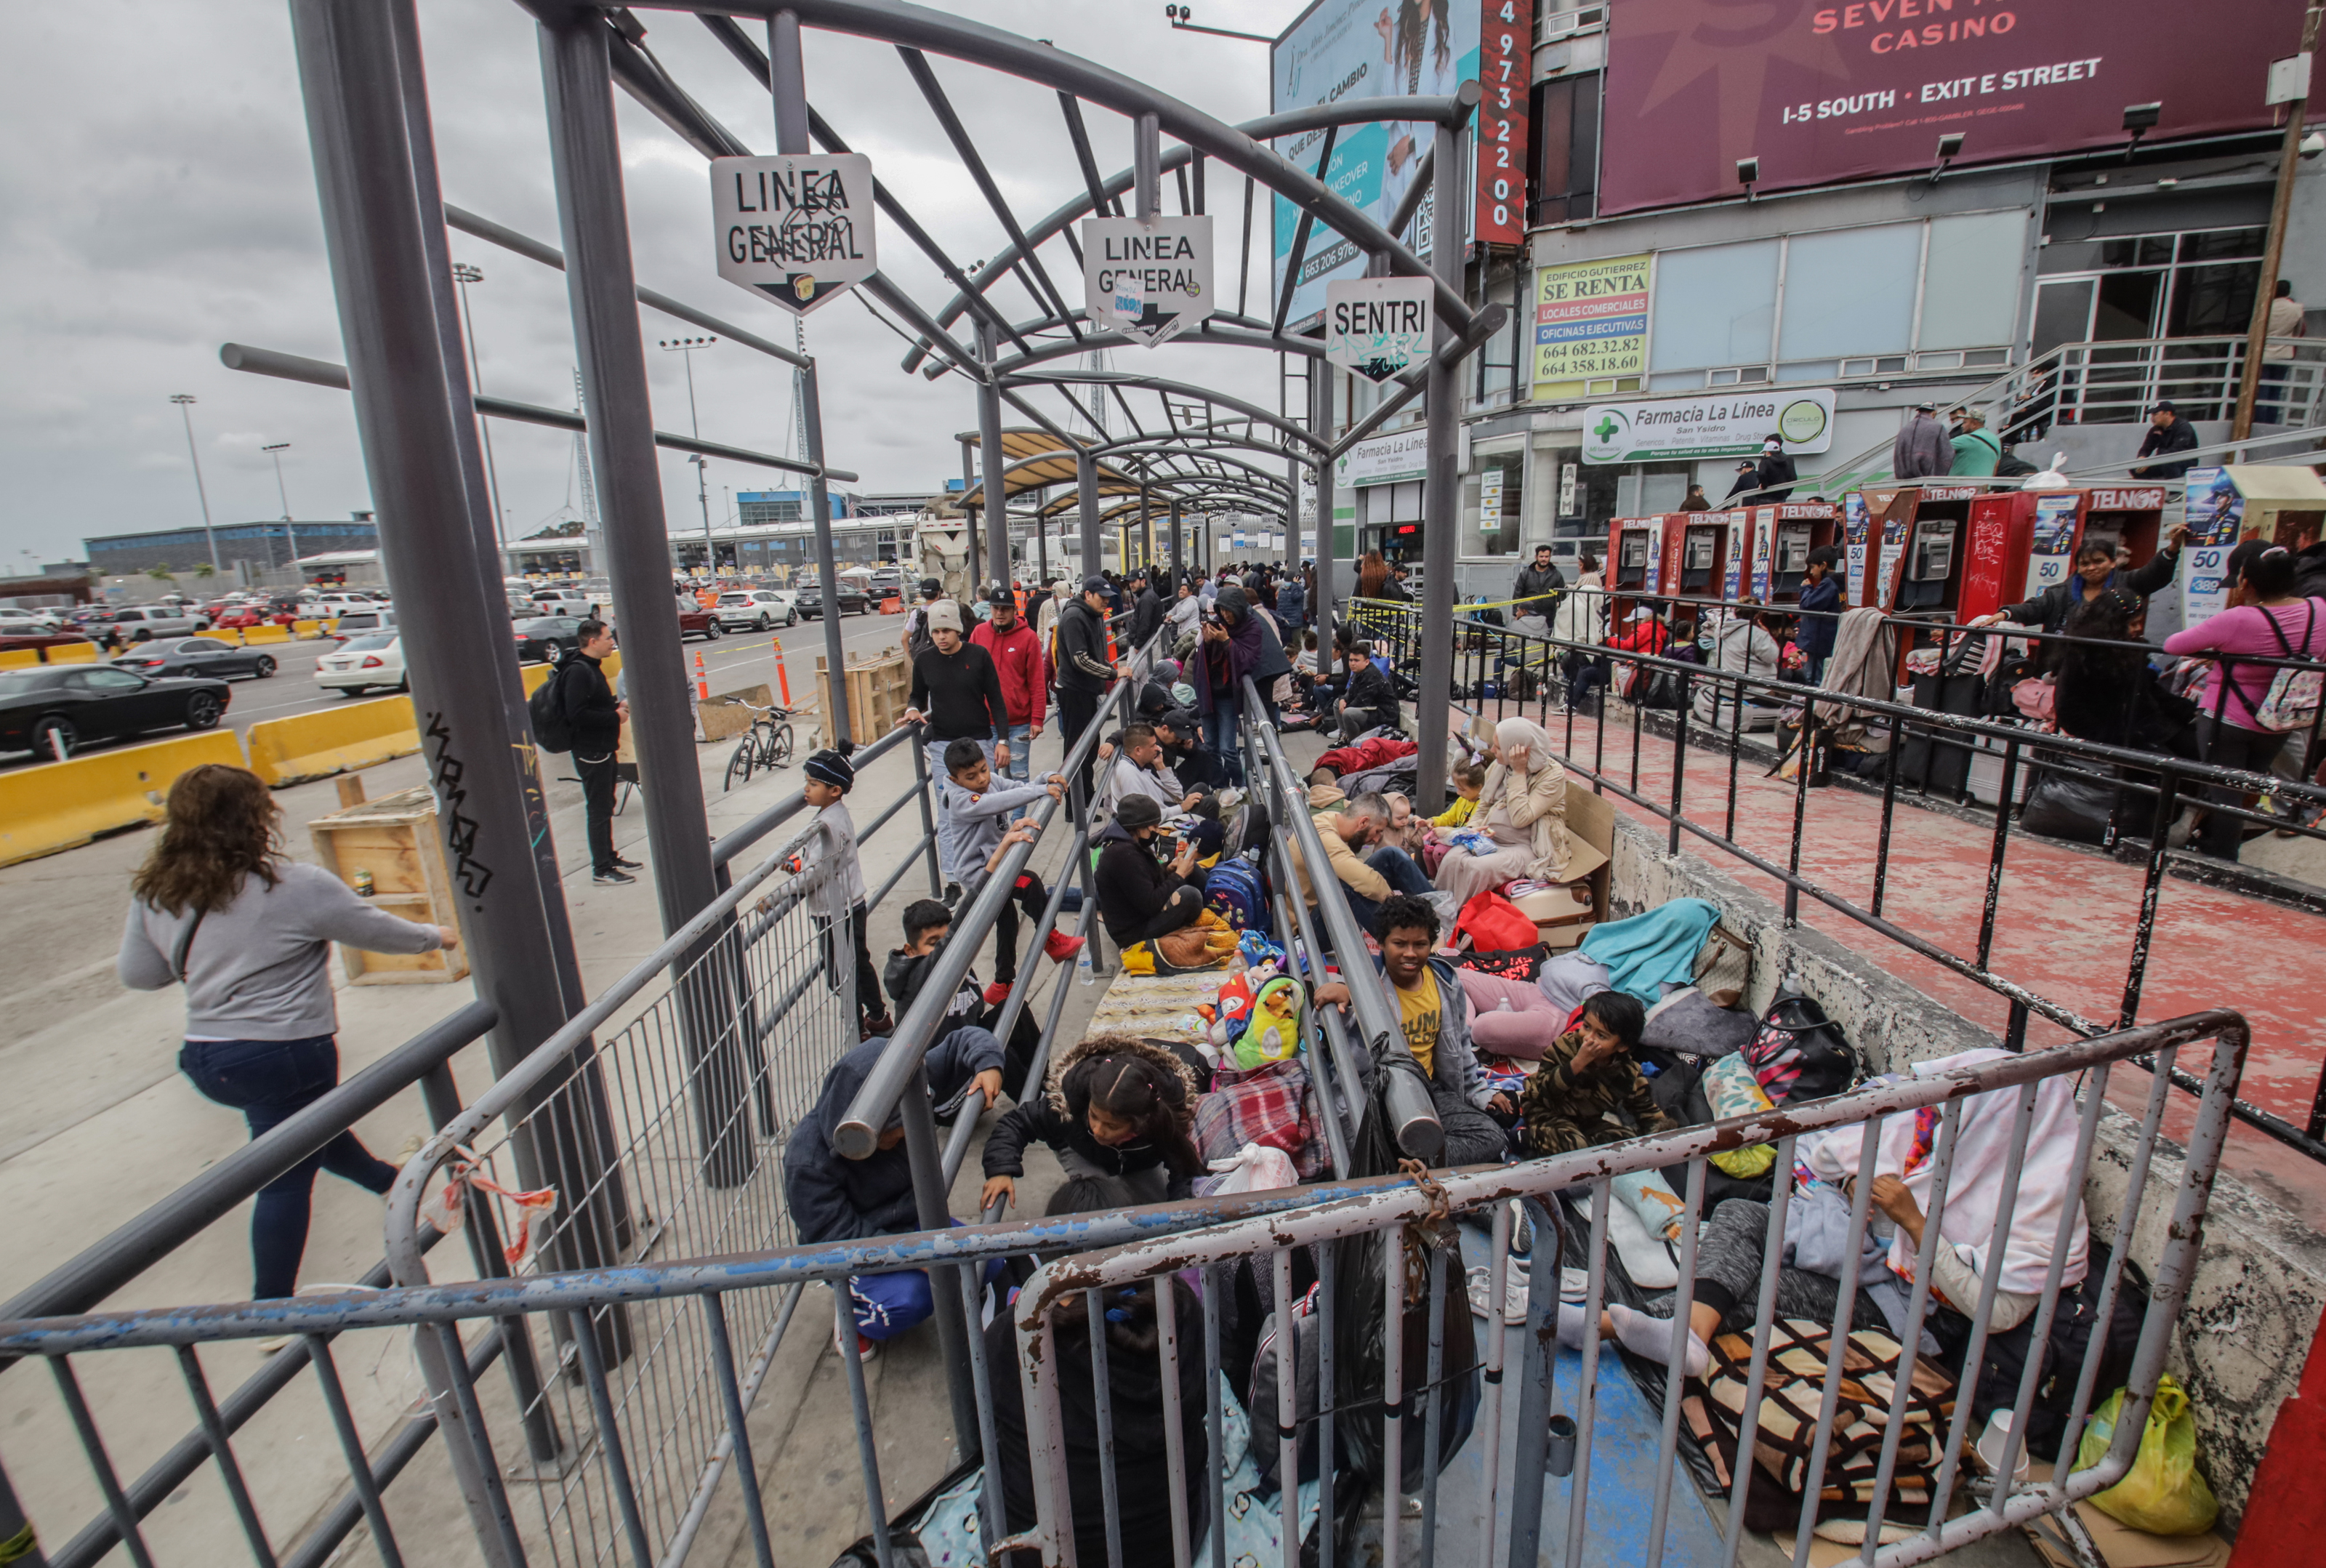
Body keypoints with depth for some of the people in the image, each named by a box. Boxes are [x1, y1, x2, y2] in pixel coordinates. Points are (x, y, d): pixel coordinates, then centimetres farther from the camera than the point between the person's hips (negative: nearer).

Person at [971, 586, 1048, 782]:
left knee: (1018, 776, 2)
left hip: (1019, 722, -3)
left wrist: (1037, 719, -8)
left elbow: (1037, 682, -4)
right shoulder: (979, 632, 4)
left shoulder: (1028, 637, -4)